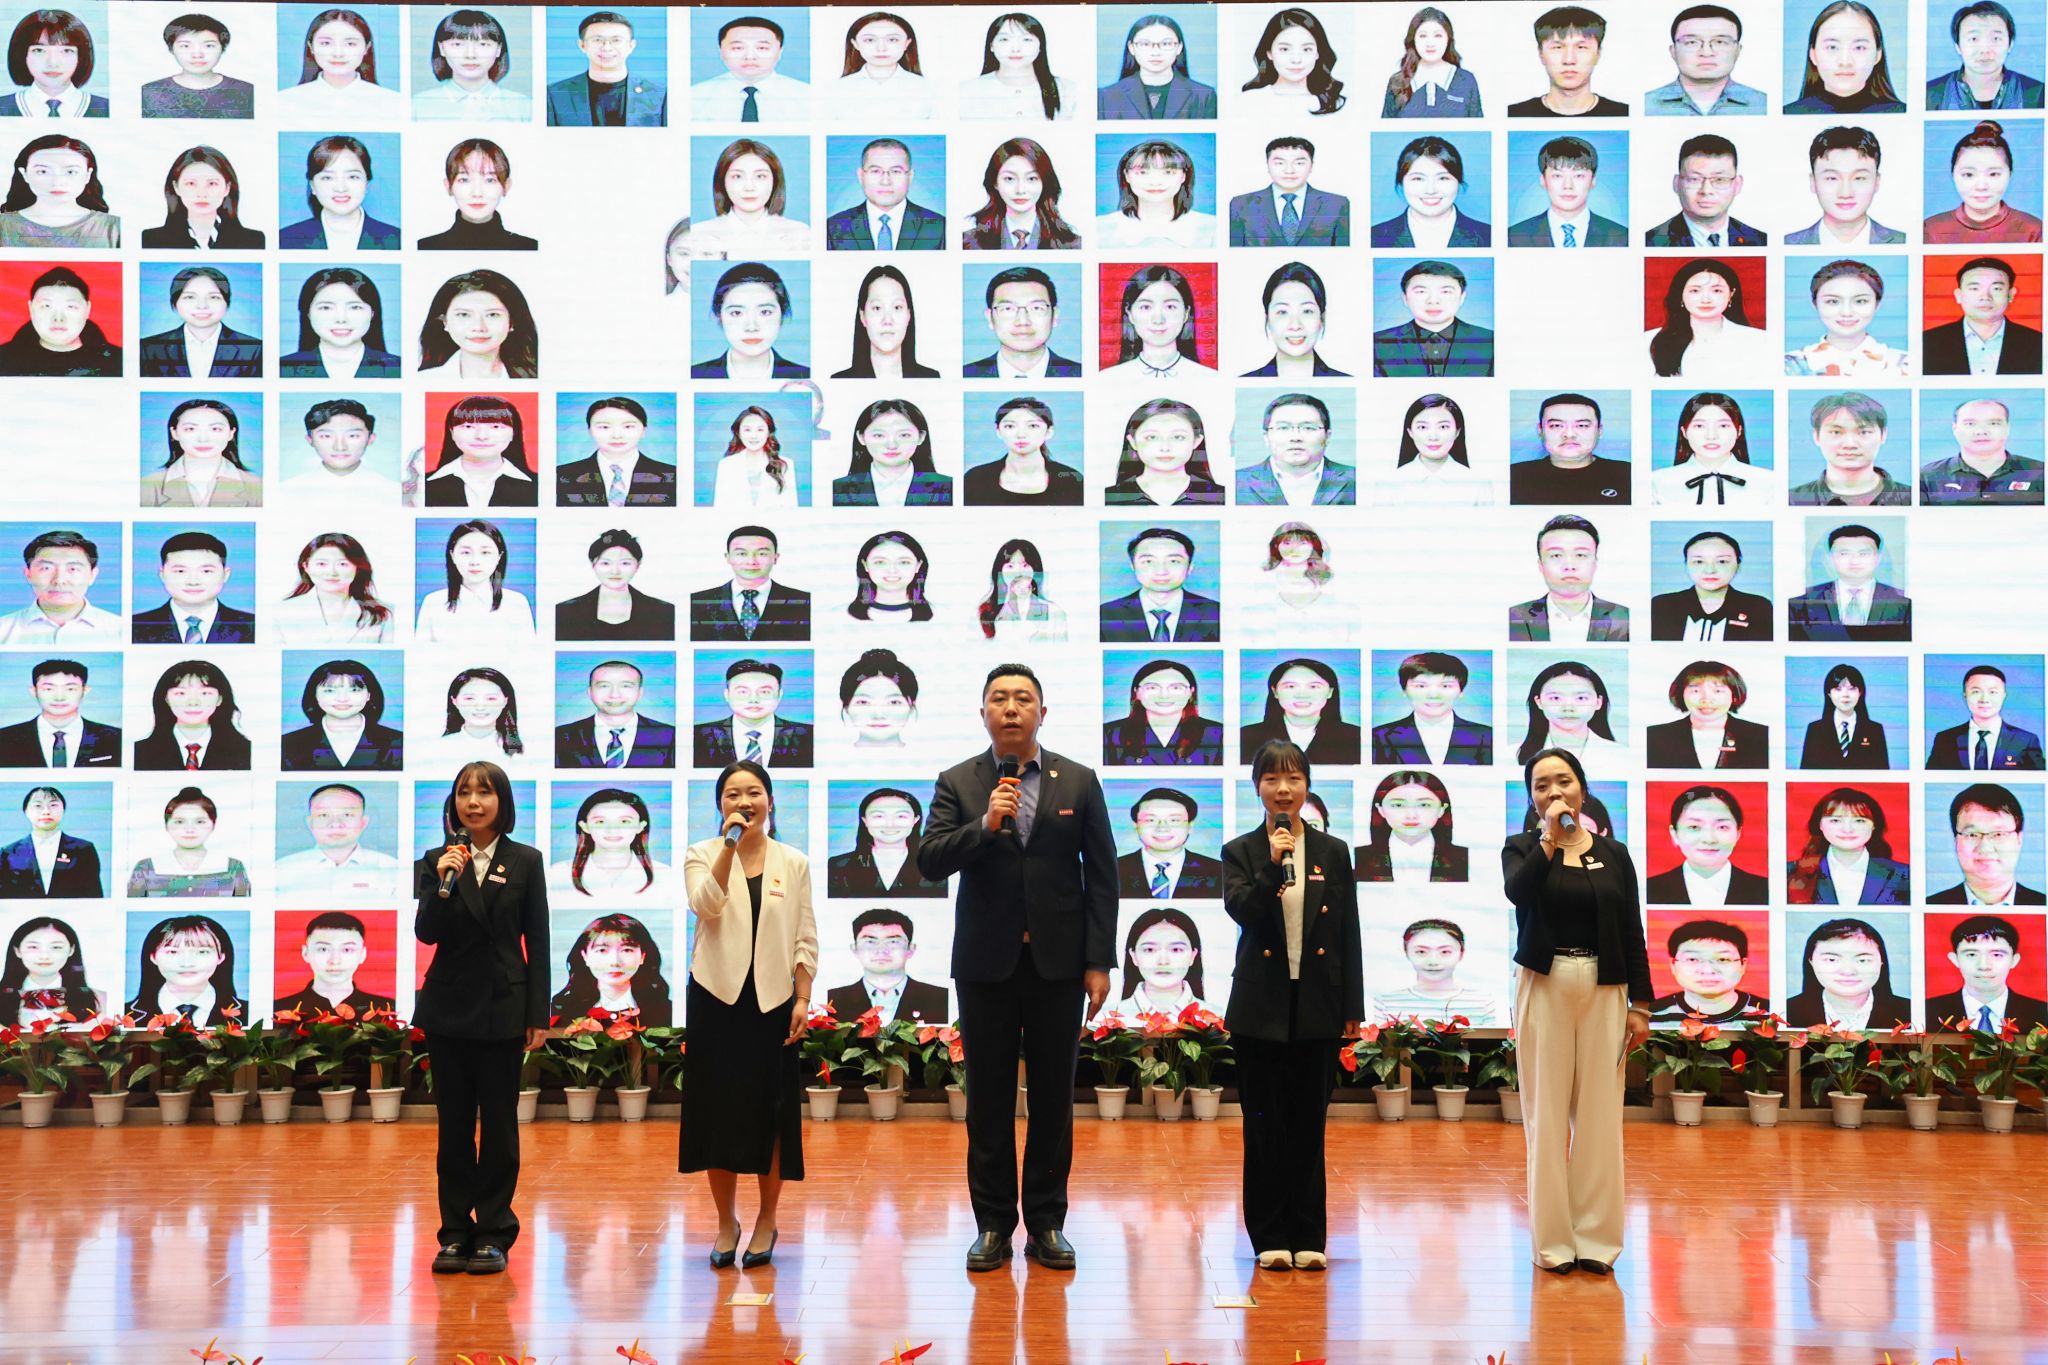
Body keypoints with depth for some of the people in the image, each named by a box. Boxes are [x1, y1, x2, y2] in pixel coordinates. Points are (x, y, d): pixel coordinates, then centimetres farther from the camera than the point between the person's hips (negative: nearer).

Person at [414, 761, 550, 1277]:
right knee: (454, 1123, 7)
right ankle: (455, 1232, 13)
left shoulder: (525, 862, 0)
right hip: (449, 1007, 1)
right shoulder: (436, 862, 3)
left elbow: (537, 942, 1)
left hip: (503, 1008, -1)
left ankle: (493, 1233, 9)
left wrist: (538, 1015, -3)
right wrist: (445, 883, -23)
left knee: (499, 1123, 3)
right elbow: (426, 933, -8)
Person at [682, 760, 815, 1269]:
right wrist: (729, 846, -24)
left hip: (773, 999, 1)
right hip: (718, 998, -1)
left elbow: (805, 939, 6)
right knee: (719, 1108, 2)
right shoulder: (702, 855, 4)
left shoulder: (794, 863, 7)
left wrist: (803, 1001, -1)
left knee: (771, 1111, 2)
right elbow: (705, 904, -17)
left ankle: (767, 1221, 15)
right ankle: (726, 1222, 13)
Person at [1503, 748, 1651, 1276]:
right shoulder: (1522, 849, 5)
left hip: (1604, 990, 1)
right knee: (1546, 1110, -1)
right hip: (1544, 988, -1)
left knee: (1599, 1112, 0)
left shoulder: (1614, 855, 9)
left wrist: (1641, 1004, 2)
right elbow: (1517, 890, -19)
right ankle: (1553, 1239, 5)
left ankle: (1595, 1237, 7)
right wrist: (1550, 839, -19)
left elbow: (1633, 934, 7)